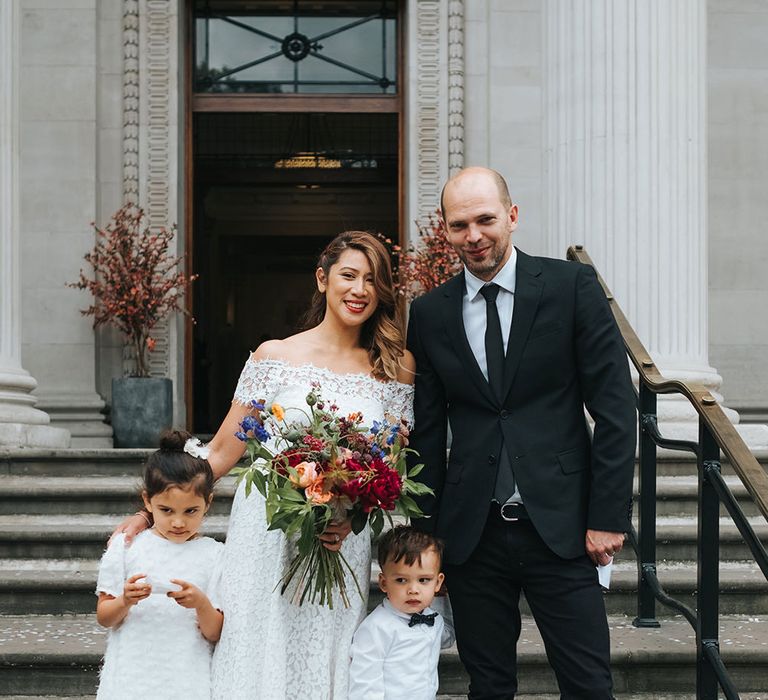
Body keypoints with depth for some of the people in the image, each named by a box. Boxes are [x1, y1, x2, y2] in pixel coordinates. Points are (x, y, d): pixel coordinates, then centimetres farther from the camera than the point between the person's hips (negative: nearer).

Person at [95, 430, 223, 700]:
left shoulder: (214, 555, 1)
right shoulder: (127, 545, 3)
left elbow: (215, 633, 0)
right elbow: (103, 617, 4)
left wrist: (202, 604, -19)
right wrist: (125, 602, -15)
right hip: (131, 676, 1)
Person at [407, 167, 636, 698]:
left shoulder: (573, 287, -3)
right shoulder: (430, 313, 6)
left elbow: (615, 408, -4)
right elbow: (427, 430, 10)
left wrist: (609, 515, -8)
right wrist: (426, 529, 8)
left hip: (560, 527, -2)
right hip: (471, 531, 3)